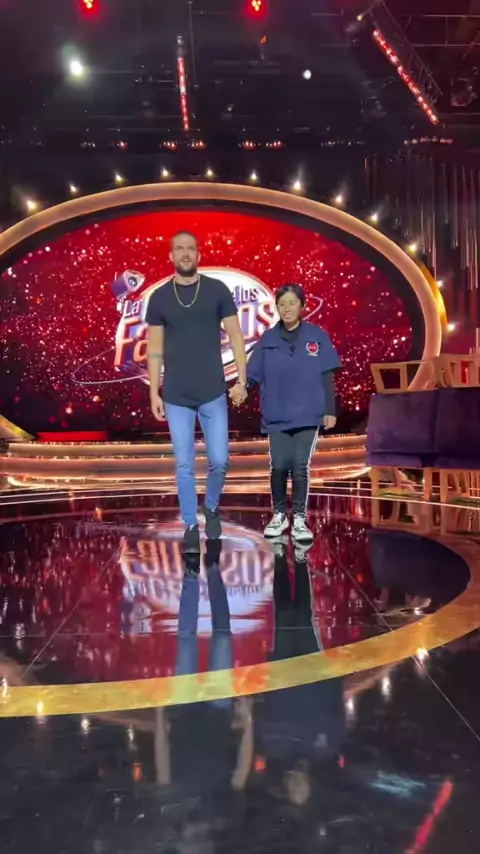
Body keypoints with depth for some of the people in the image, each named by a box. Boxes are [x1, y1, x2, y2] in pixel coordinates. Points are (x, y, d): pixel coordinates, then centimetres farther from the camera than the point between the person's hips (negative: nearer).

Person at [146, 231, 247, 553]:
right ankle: (191, 526, 17)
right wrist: (154, 392, 2)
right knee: (184, 465, 3)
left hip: (213, 393, 0)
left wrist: (242, 380, -6)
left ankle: (212, 508, 31)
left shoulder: (218, 291, 2)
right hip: (176, 397, 1)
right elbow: (155, 348, 7)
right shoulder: (159, 297, 5)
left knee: (219, 460, 2)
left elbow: (235, 336, 2)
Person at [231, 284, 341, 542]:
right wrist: (241, 388, -20)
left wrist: (330, 410, 1)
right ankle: (279, 515, 22)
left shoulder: (317, 336, 1)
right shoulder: (268, 339, 4)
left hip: (308, 415, -1)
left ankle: (299, 518, 14)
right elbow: (254, 374, 1)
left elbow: (327, 376, 3)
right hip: (277, 416, 1)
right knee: (279, 466, 2)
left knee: (301, 467, 0)